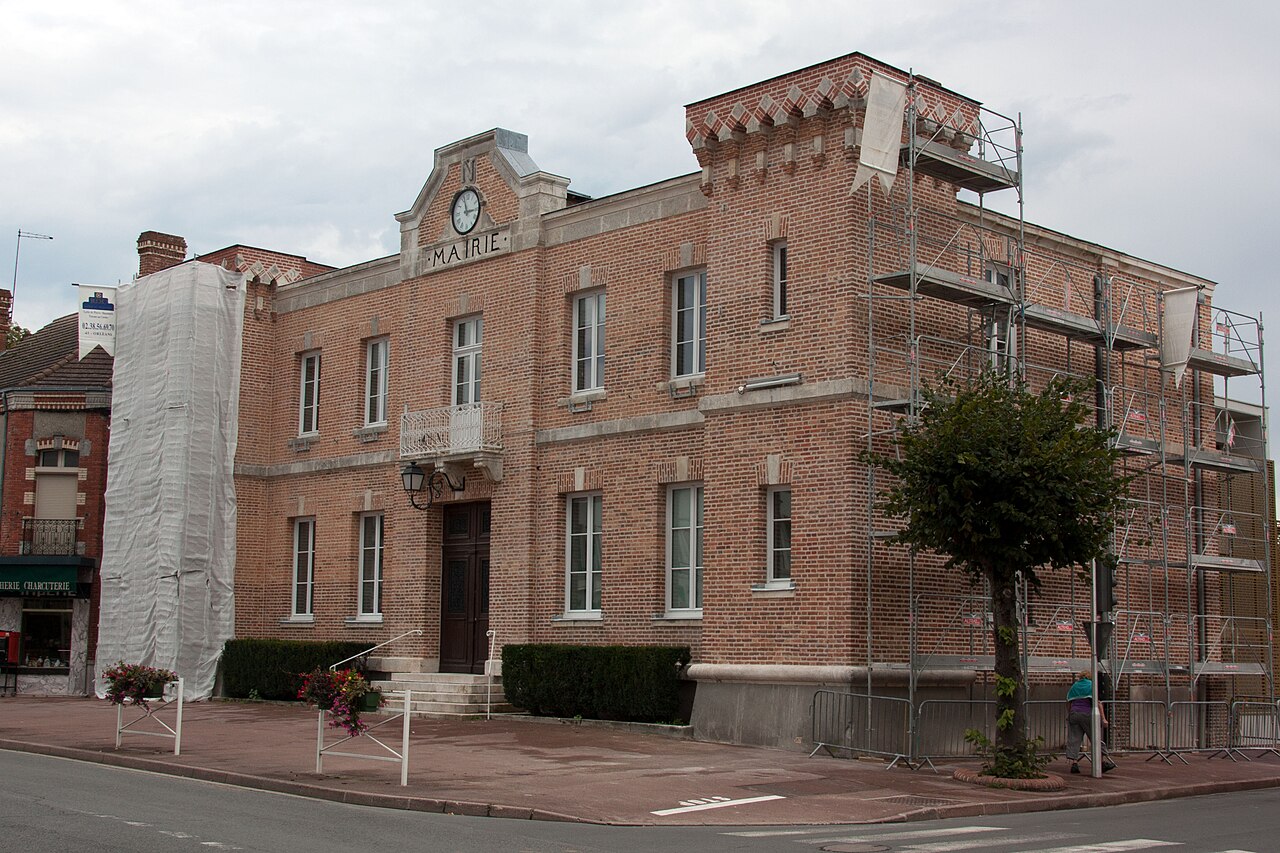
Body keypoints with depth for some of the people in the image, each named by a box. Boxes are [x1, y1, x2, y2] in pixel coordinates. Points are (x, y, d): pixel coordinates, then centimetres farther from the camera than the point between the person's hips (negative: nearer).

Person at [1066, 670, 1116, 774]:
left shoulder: (1073, 687, 16)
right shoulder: (1091, 685, 3)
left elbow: (1068, 704, 16)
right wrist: (1103, 718, -9)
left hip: (1073, 714, 3)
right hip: (1087, 714, -3)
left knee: (1074, 739, 2)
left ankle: (1074, 763, -7)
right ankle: (1104, 761, 6)